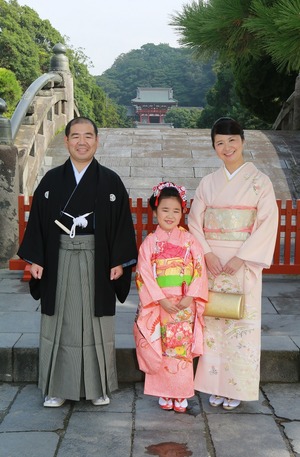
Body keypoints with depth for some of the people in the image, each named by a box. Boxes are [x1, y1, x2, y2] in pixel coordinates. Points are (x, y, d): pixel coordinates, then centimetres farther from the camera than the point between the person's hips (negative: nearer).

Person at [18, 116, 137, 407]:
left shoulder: (110, 181, 1)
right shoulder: (51, 180, 4)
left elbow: (122, 222, 0)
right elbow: (37, 220, 4)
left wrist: (119, 261, -6)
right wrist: (35, 259, -2)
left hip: (97, 261, -1)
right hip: (59, 260, 1)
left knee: (96, 323, 7)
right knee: (59, 323, 8)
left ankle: (98, 386, 21)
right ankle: (57, 387, 21)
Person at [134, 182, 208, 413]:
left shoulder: (190, 241, 2)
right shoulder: (150, 242, 0)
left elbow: (200, 271, -2)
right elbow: (145, 275, -5)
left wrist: (189, 297, -13)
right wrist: (161, 300, -14)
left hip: (185, 305, 0)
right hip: (158, 305, 0)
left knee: (182, 349, 4)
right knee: (161, 349, 5)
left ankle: (181, 394, 17)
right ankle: (164, 393, 20)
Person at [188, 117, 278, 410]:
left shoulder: (259, 181, -1)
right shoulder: (208, 183, 8)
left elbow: (267, 223, -8)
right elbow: (195, 222, 6)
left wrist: (240, 258, -15)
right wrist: (207, 254, -10)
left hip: (244, 264, -3)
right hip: (211, 263, 3)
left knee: (242, 322, 2)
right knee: (212, 321, 6)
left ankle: (236, 388, 17)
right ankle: (214, 385, 20)